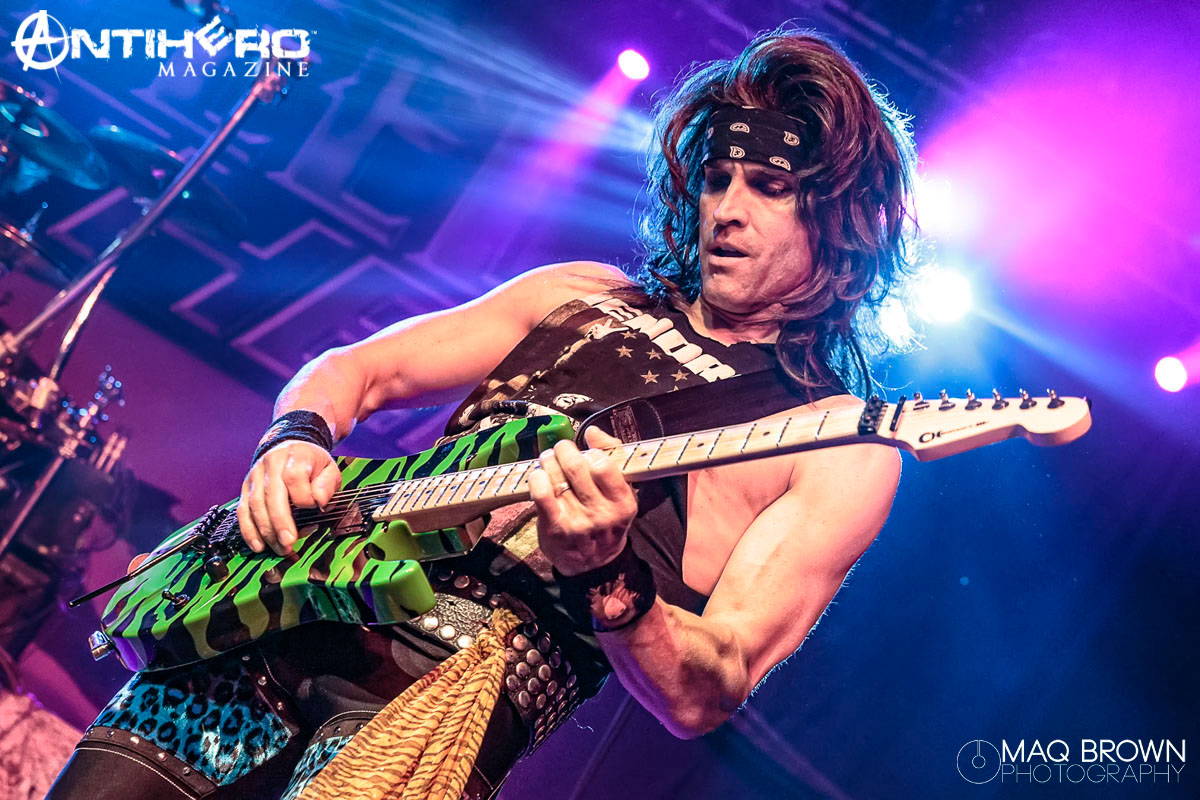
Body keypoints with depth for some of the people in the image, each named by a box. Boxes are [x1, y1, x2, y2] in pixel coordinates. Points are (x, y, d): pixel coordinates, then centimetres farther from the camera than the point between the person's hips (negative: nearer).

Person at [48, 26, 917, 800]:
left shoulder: (840, 449, 0)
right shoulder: (585, 296, 16)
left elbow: (701, 697, -9)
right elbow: (352, 370, 16)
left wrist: (607, 571, -28)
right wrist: (297, 440, -6)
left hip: (467, 695, -5)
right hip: (304, 607, 5)